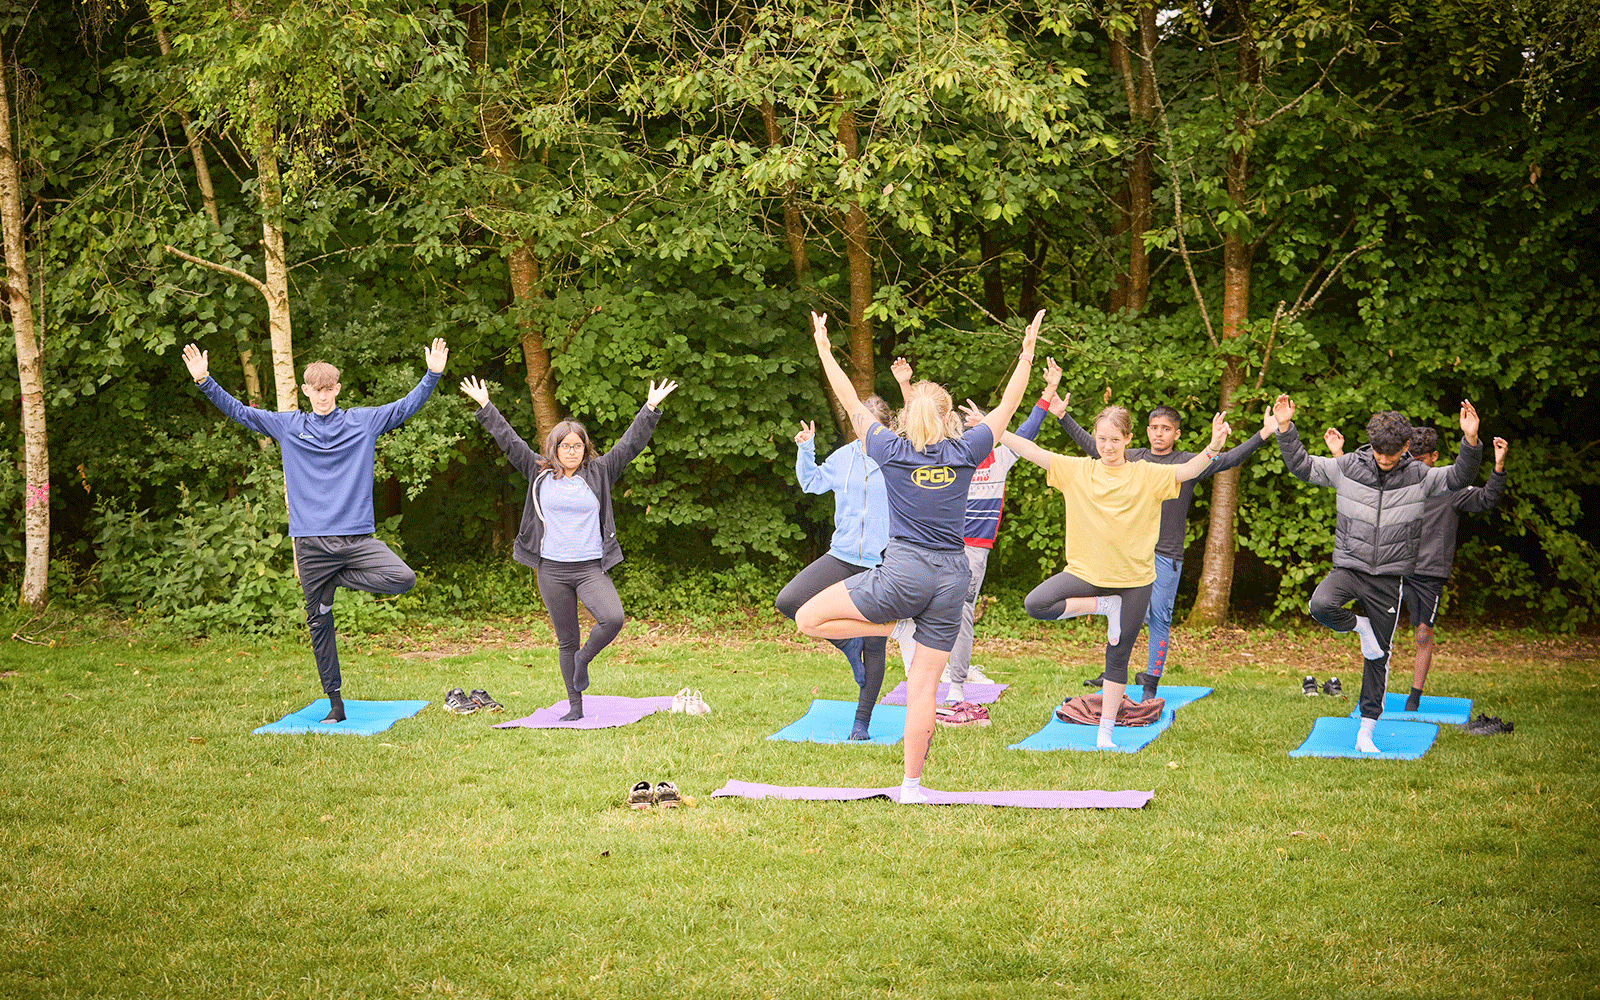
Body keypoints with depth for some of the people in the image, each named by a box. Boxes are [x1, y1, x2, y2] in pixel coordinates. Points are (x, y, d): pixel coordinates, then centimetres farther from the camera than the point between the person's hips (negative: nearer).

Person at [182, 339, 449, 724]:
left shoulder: (364, 421, 7)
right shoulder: (288, 426, 10)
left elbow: (408, 405, 6)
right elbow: (237, 411, 12)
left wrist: (433, 374, -8)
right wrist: (203, 381, 3)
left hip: (357, 536, 0)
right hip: (311, 542, 1)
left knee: (403, 579, -24)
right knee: (319, 625, 3)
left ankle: (335, 581, -1)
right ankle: (335, 703, 13)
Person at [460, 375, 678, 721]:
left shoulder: (599, 472, 5)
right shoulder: (540, 473, 6)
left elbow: (630, 444, 2)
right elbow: (509, 441, 8)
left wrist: (651, 408, -5)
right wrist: (485, 407, 7)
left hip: (591, 568, -1)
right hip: (553, 571, 1)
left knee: (613, 619, -24)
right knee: (566, 641, 5)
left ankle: (584, 659, 5)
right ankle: (575, 707, 15)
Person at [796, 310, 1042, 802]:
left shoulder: (891, 451, 0)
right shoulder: (964, 453, 3)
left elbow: (852, 403, 12)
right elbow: (1007, 407, 15)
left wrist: (824, 349, 22)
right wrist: (1026, 354, 23)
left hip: (903, 571, -3)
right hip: (952, 577, 4)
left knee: (809, 619, 7)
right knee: (924, 686, 5)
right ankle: (911, 785, 4)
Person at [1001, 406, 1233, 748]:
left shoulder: (1146, 475, -4)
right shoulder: (1077, 470, 0)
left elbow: (1187, 470, -17)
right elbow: (1032, 451, -3)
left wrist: (1212, 449, -37)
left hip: (1133, 578, -1)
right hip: (1087, 571, 1)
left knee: (1118, 657, 5)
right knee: (1035, 604, -22)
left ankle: (1106, 732, 18)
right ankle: (1104, 606, -4)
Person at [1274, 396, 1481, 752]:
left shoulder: (1418, 476, -3)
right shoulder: (1348, 467, -2)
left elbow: (1458, 478, -12)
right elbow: (1303, 466, 5)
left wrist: (1471, 442, -28)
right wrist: (1285, 429, -7)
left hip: (1390, 578, 0)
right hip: (1349, 566, 0)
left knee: (1378, 657, 5)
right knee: (1320, 606, -32)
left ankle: (1366, 732, 17)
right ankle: (1360, 625, 2)